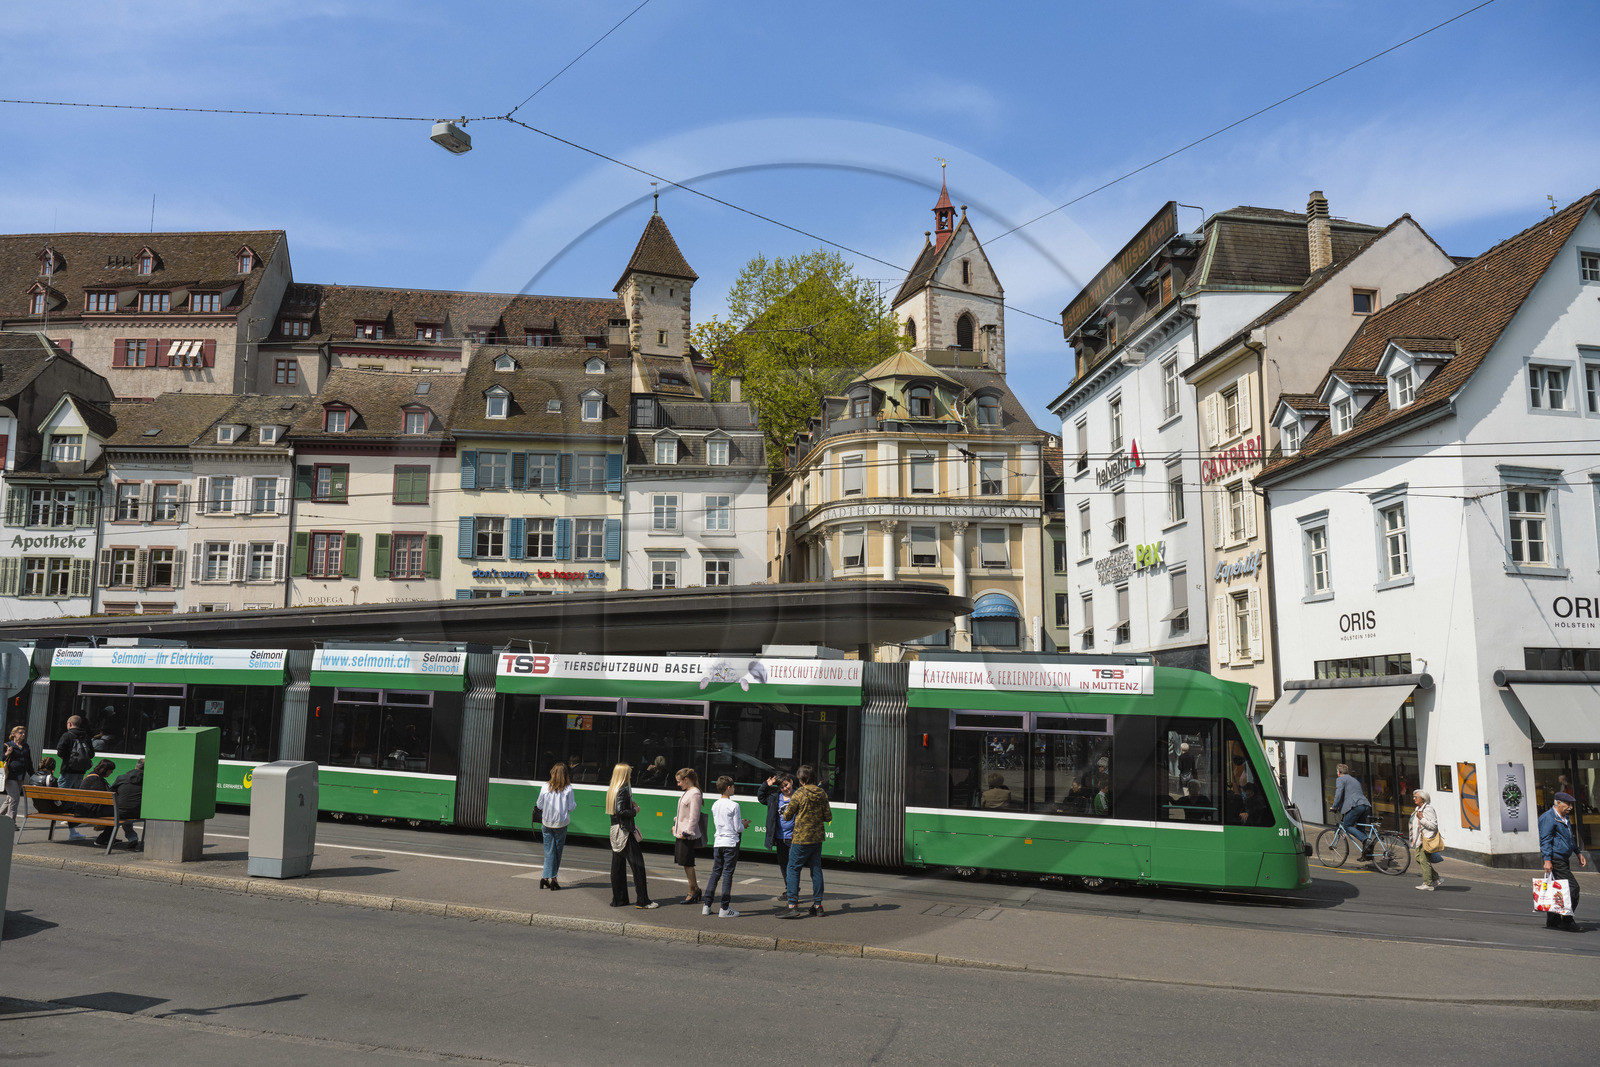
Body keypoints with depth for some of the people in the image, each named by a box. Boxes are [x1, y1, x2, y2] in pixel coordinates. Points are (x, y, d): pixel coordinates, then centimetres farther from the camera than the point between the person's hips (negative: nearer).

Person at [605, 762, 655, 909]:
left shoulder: (612, 789, 12)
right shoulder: (623, 790, -16)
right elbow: (620, 811, -24)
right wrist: (634, 811, -10)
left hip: (615, 831, 9)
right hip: (625, 832, -9)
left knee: (618, 865, 12)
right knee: (637, 864, -4)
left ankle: (618, 899, 16)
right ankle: (642, 901, -2)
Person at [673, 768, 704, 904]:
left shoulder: (695, 794, -15)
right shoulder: (687, 792, 14)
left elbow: (694, 817, -19)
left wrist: (687, 833, -19)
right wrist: (675, 824, 22)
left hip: (688, 836, -9)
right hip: (681, 833, 9)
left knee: (687, 863, -3)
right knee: (686, 863, 10)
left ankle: (693, 892, 5)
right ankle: (695, 889, 18)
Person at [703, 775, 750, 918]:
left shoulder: (715, 806, 9)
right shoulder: (734, 805, -12)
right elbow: (737, 828, -11)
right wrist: (744, 825, 11)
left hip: (717, 843, 6)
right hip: (730, 843, -6)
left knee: (715, 873, 12)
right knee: (728, 874, -2)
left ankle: (707, 906, 12)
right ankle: (725, 909, -1)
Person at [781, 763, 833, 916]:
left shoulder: (799, 794, -13)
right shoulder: (822, 794, 2)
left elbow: (788, 816, -5)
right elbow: (828, 817, 5)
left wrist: (784, 811, 17)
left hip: (801, 839, -5)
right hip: (818, 837, 5)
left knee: (793, 869, 1)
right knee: (816, 869, 12)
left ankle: (793, 905, -7)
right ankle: (817, 905, 15)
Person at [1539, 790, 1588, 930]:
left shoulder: (1565, 817, 19)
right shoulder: (1548, 818, -12)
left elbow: (1571, 838, 32)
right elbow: (1545, 840, -16)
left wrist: (1579, 853, 26)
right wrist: (1547, 860, -22)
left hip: (1564, 858, 10)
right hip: (1555, 859, -10)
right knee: (1572, 887, -14)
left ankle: (1552, 920, 17)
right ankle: (1567, 919, -5)